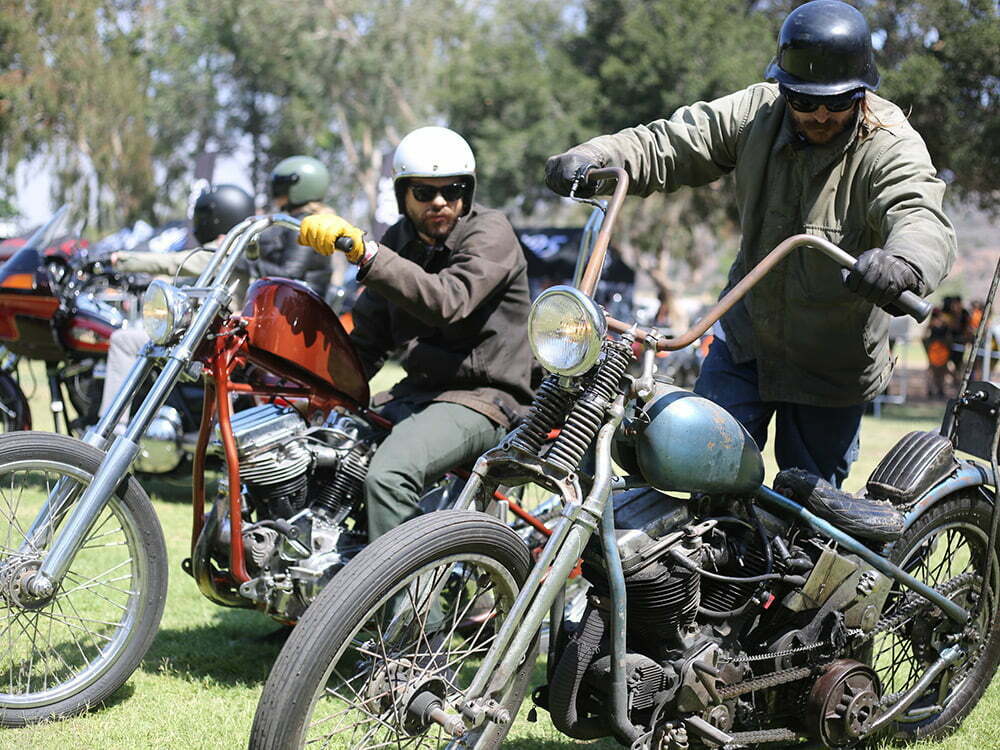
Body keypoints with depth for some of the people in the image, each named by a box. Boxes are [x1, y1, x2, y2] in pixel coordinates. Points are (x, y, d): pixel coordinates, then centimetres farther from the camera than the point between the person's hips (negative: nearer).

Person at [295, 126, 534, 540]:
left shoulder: (490, 233, -9)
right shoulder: (398, 241, 14)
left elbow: (446, 301, -29)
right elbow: (368, 338, 19)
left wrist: (363, 252, -37)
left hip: (483, 397, -8)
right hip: (414, 393, 8)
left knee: (389, 475, -33)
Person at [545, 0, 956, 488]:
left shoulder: (890, 147, -21)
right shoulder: (756, 112, -9)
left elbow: (923, 219, -38)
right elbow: (670, 143, -9)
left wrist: (901, 263, -63)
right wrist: (592, 159, -29)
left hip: (833, 363, -3)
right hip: (746, 334, 3)